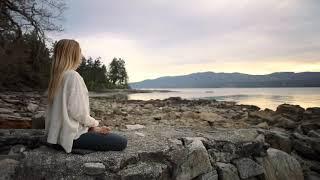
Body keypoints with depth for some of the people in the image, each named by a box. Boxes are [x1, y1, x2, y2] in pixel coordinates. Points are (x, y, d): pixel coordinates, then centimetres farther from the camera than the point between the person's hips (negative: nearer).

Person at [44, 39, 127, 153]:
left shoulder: (58, 76, 9)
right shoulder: (73, 76, -19)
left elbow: (65, 108, 10)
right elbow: (77, 111, -24)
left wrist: (92, 126, 7)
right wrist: (94, 123, -4)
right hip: (71, 136, -9)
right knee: (121, 142, -11)